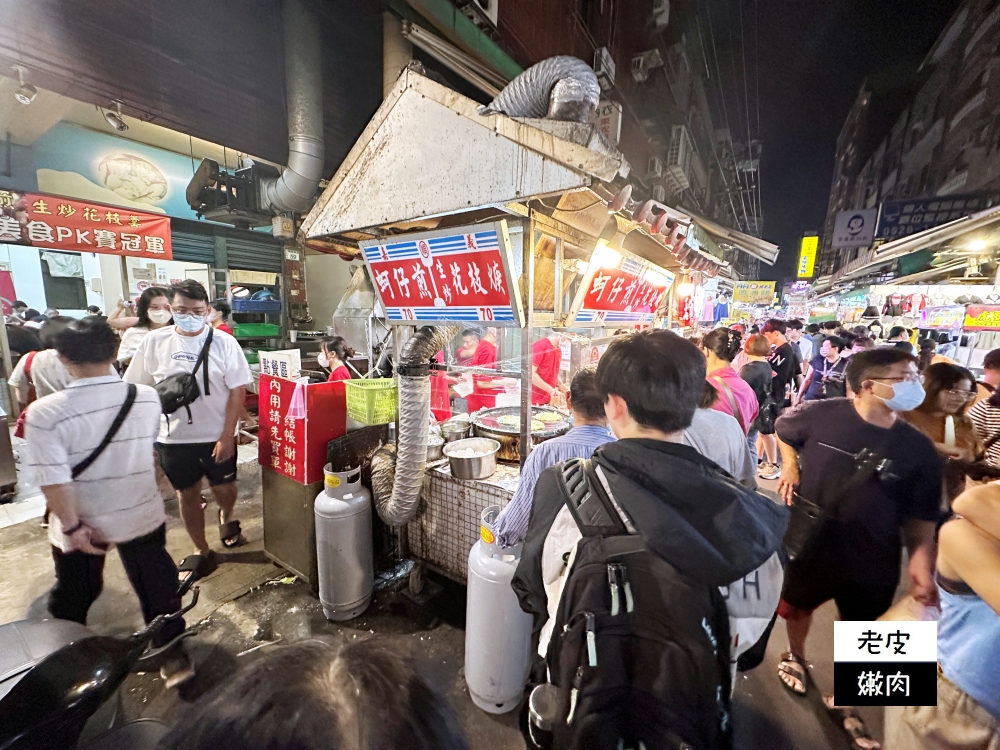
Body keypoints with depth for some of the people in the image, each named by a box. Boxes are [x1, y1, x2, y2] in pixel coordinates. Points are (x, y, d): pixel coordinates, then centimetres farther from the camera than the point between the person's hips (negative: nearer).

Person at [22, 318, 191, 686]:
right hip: (142, 516, 1)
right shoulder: (148, 398, -12)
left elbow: (53, 480, -22)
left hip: (81, 523, -1)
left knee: (73, 595, 25)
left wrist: (71, 526, -12)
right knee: (156, 586, 17)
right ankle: (173, 655, 28)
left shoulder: (45, 413, -22)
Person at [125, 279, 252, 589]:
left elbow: (237, 391, -10)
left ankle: (226, 516, 47)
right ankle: (201, 551, 33)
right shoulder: (154, 341, -3)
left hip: (217, 436, -2)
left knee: (224, 488, 12)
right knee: (187, 493, 14)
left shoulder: (224, 342, -10)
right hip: (173, 437, 2)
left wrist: (227, 436, -13)